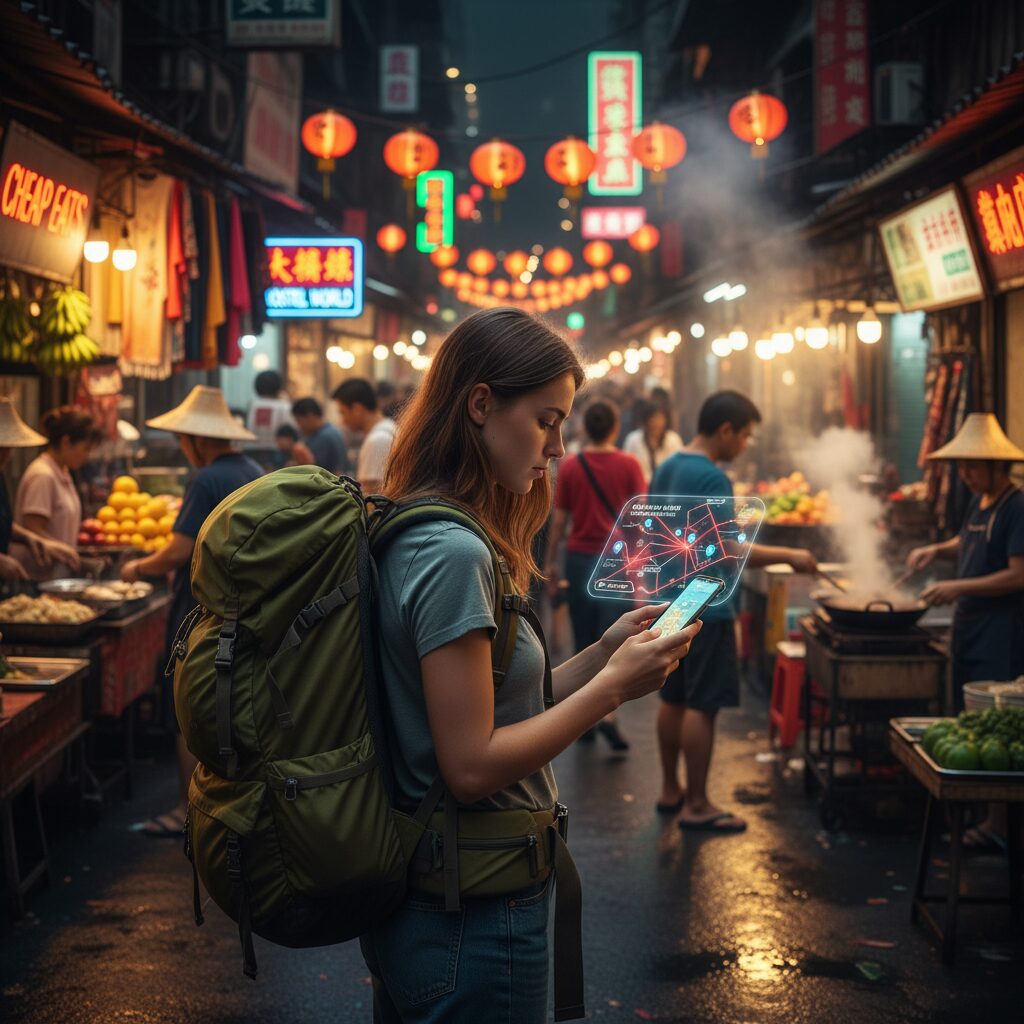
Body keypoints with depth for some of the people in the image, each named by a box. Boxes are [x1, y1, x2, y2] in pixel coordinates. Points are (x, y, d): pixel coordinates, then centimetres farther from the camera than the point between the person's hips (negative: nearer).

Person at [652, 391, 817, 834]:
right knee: (702, 706, -4)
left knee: (673, 699, 15)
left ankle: (670, 791, 25)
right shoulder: (712, 478, -18)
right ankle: (696, 806, 1)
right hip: (705, 607, -9)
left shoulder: (666, 468, 10)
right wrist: (790, 556, -15)